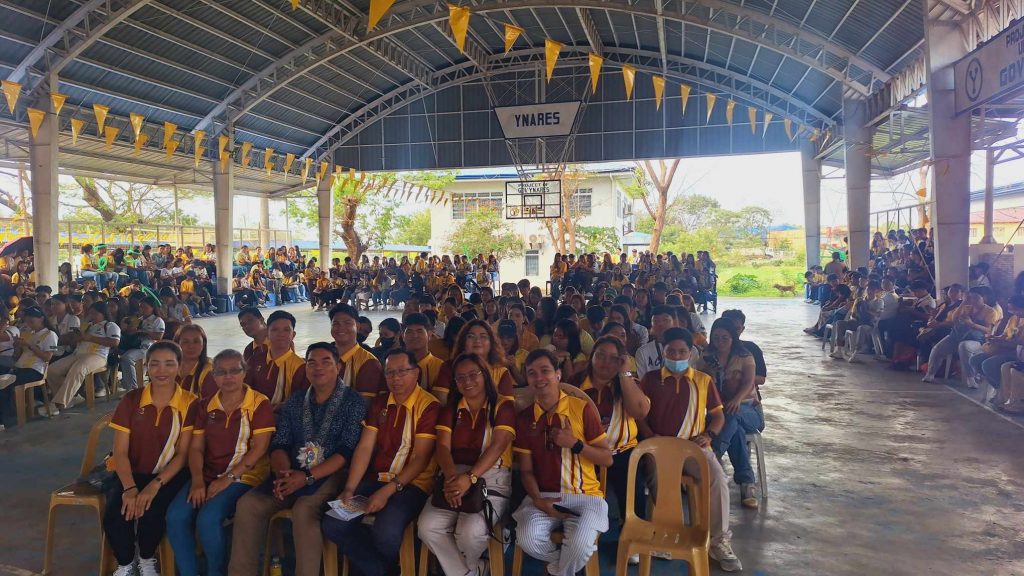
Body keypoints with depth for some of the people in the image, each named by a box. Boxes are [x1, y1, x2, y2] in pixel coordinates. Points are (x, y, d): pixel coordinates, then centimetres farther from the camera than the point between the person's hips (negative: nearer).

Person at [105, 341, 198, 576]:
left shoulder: (190, 403, -7)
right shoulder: (131, 400, -1)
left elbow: (183, 454, -8)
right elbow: (120, 452, -4)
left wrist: (155, 485, -22)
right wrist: (130, 488, -20)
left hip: (170, 476, -2)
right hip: (133, 473, 2)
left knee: (152, 513, -30)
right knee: (114, 516, -25)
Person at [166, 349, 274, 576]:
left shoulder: (260, 404, -5)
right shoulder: (206, 406, 12)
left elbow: (259, 448, -11)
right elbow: (196, 447, 8)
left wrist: (228, 478, -16)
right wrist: (197, 481, -9)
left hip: (243, 476, -5)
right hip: (207, 475, 5)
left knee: (208, 518, -27)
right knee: (175, 516, -19)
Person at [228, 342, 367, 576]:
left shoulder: (353, 401, -2)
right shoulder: (294, 402, 14)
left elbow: (347, 451, -10)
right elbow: (279, 445, 7)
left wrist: (307, 477, -20)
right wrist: (283, 474, -15)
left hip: (330, 475, -5)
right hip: (293, 475, 5)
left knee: (304, 510, -32)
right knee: (248, 504, -16)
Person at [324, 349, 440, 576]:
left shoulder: (429, 406, -9)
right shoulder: (379, 404, 11)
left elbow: (421, 459, -14)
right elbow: (364, 448, 5)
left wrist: (387, 491, -21)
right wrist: (350, 488, -7)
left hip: (412, 483, -6)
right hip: (376, 478, 6)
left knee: (386, 532, -30)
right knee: (333, 525, -13)